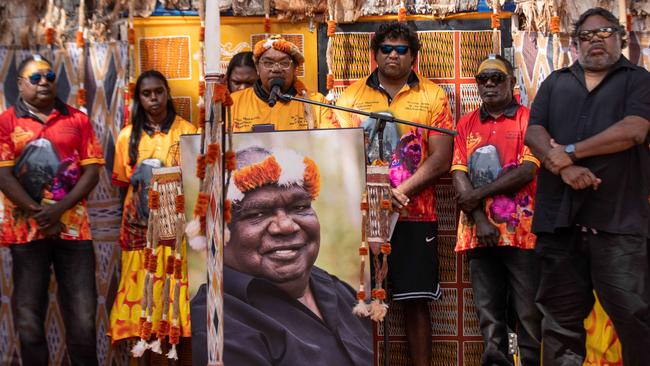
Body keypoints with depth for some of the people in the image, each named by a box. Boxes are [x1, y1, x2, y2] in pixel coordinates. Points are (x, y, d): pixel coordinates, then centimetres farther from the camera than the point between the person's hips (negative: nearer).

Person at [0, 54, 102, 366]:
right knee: (29, 318, 4)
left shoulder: (77, 120, 9)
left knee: (82, 316, 1)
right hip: (27, 229, -1)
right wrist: (38, 213, -12)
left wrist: (59, 209, -10)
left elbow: (93, 169, 2)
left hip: (73, 226, 1)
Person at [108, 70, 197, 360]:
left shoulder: (187, 131, 4)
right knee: (146, 293, 0)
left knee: (181, 292, -4)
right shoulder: (129, 136, 9)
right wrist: (125, 229, 7)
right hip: (141, 228, 2)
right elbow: (123, 185, 11)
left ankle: (186, 358, 5)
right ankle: (153, 358, 9)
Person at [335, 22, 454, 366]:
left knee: (416, 300, 3)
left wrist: (402, 191, -14)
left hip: (414, 215, -1)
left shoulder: (433, 96, 6)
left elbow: (441, 157, -2)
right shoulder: (351, 96, 9)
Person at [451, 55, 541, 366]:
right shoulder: (466, 125, 15)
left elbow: (528, 170, -8)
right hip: (479, 232, 3)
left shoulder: (529, 119, 4)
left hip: (521, 231, -3)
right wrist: (480, 220, -8)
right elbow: (459, 175, 5)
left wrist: (478, 195, -9)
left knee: (529, 311, -3)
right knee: (488, 311, 5)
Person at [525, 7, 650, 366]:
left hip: (617, 218, -3)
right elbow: (534, 132, 7)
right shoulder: (555, 83, 19)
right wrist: (564, 168, -13)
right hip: (558, 216, 3)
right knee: (560, 315, 7)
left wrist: (569, 152, -8)